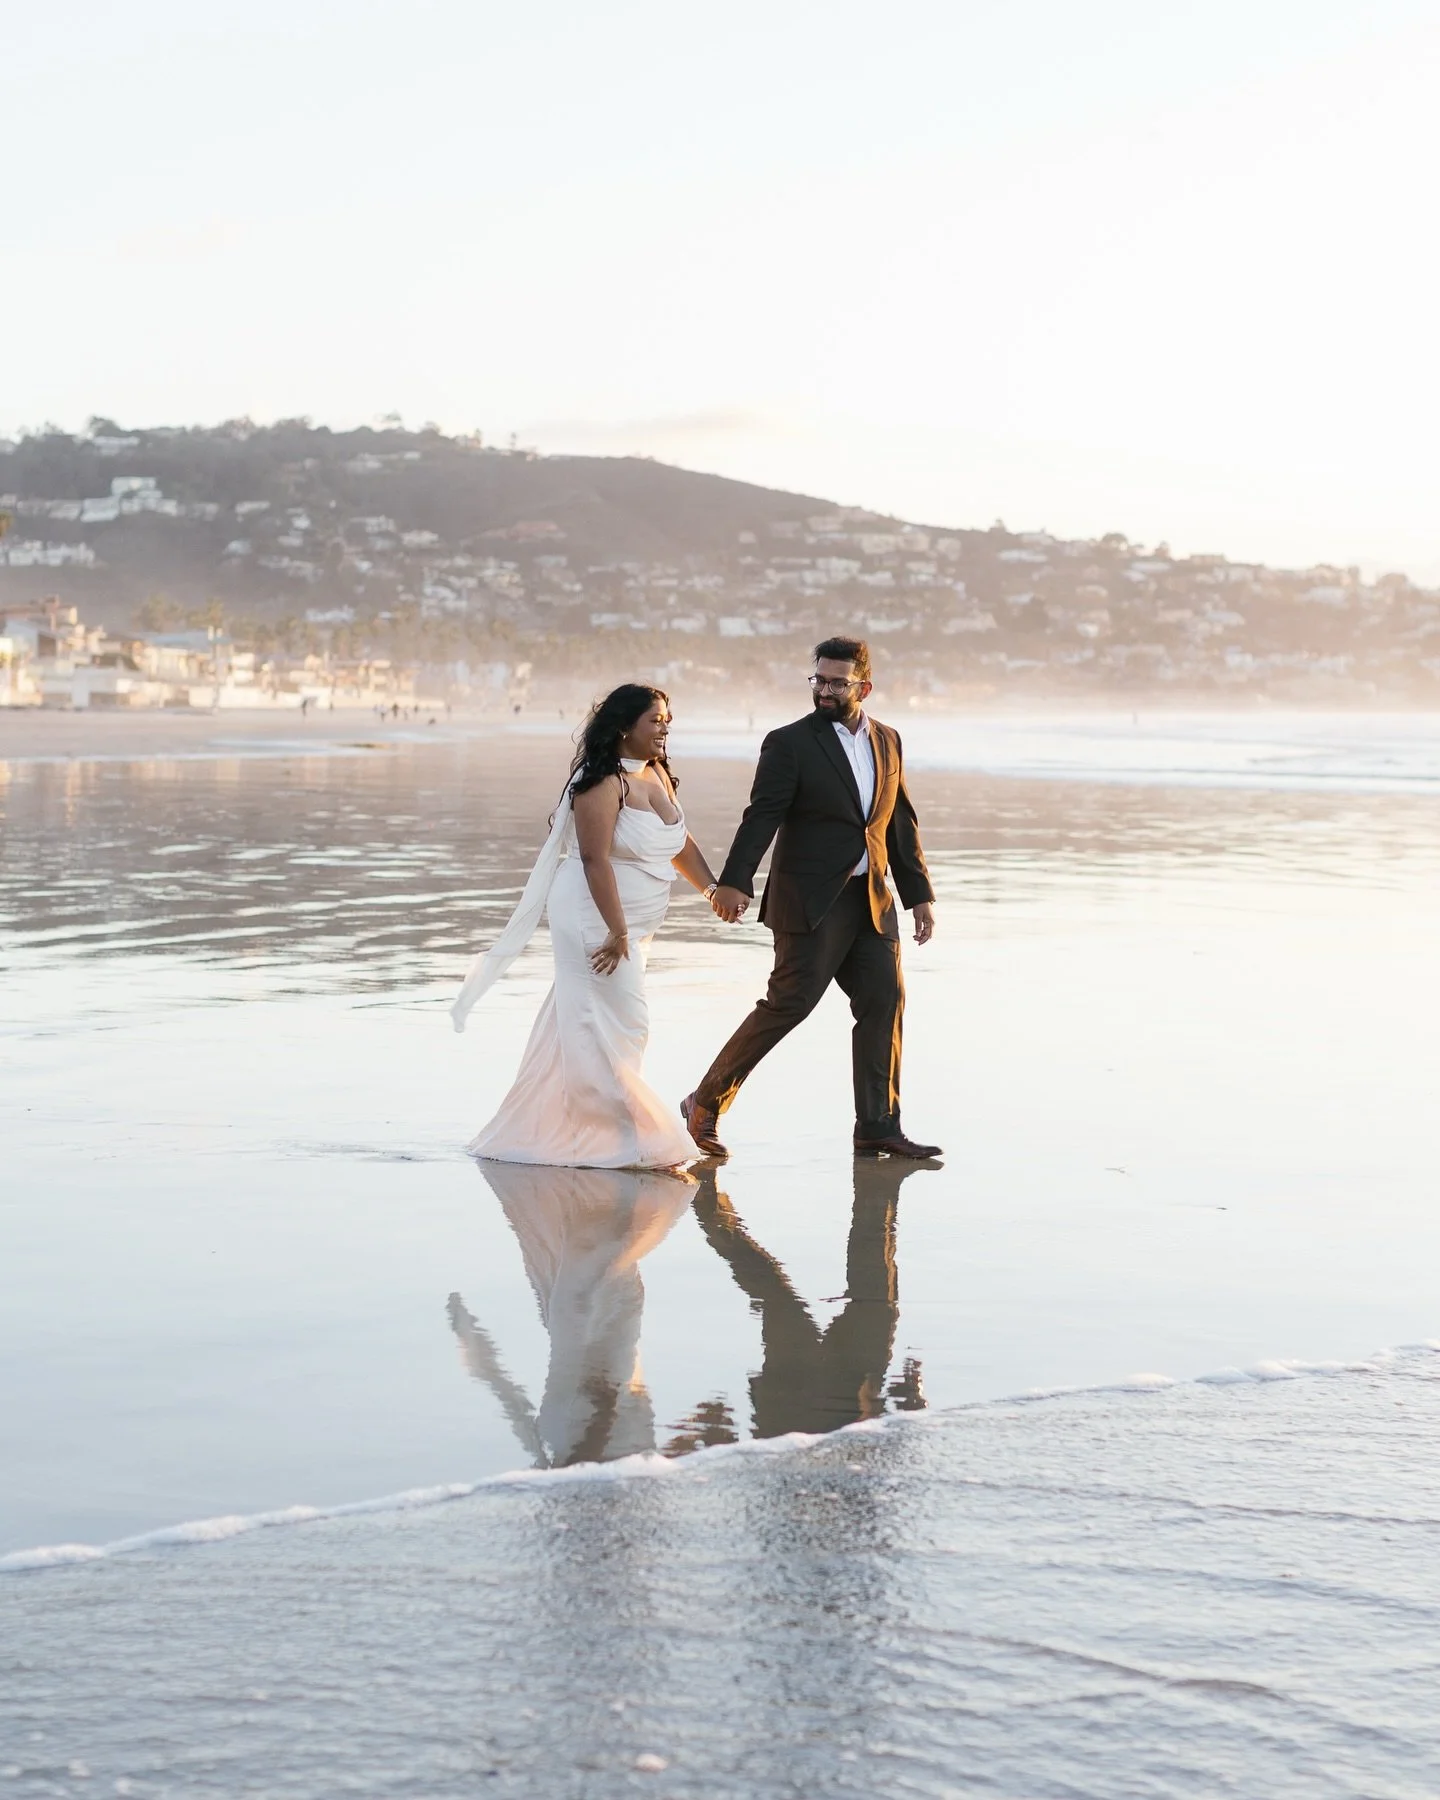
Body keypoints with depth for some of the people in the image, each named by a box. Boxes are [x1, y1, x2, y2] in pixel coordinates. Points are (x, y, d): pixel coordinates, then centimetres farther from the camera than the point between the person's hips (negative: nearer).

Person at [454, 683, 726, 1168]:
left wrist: (711, 888, 1)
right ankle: (627, 1140, -3)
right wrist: (616, 933, -25)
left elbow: (680, 842, 15)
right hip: (596, 920, -9)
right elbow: (596, 860, -23)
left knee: (584, 1028, 15)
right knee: (619, 1023, -8)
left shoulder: (658, 774, 9)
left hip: (630, 923, 9)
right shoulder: (604, 783, -18)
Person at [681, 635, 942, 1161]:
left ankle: (877, 1128, 7)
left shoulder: (887, 741, 12)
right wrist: (734, 882, -28)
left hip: (872, 898, 6)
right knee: (789, 1003, -9)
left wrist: (919, 895, 13)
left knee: (884, 1002, 1)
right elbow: (761, 818, -14)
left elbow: (901, 823, 17)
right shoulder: (789, 743, -5)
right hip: (811, 901, -6)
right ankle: (707, 1102, 4)